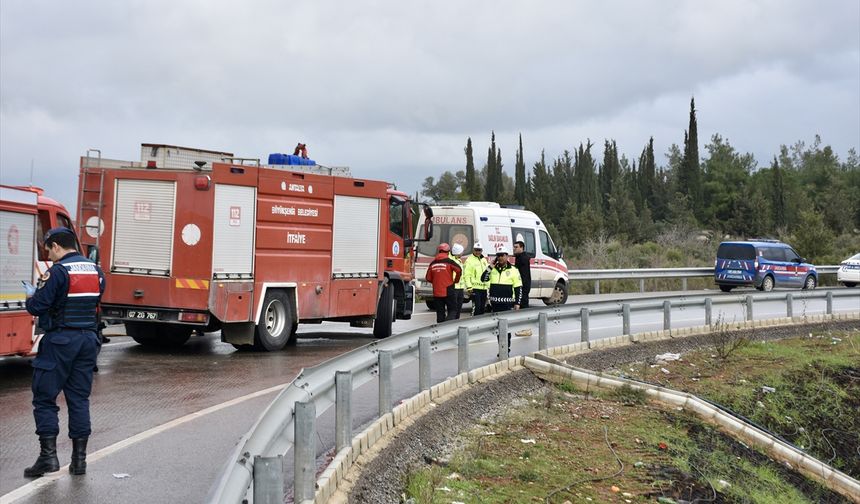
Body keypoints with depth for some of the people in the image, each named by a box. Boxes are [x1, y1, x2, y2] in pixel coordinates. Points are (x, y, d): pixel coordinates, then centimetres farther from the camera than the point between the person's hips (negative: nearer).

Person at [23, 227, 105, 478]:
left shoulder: (58, 271, -12)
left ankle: (48, 455, -2)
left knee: (44, 398, 4)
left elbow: (37, 307, -15)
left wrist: (31, 295, 9)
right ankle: (79, 459, 12)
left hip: (60, 341, -6)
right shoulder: (96, 271, 9)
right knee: (79, 399, 11)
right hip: (89, 339, 6)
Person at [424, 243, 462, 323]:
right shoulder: (449, 261, -7)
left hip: (437, 292, 4)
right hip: (448, 291, -4)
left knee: (440, 313, 10)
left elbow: (428, 278, 9)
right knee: (451, 311, 2)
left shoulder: (433, 263, 7)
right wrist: (455, 280, -4)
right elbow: (459, 270, -20)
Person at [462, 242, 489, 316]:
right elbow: (466, 275, -12)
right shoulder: (470, 260, -6)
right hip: (475, 288, -7)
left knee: (483, 307, 11)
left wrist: (488, 285, 19)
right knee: (476, 307, -13)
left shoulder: (484, 260, 18)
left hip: (484, 288, 7)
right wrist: (469, 287, -19)